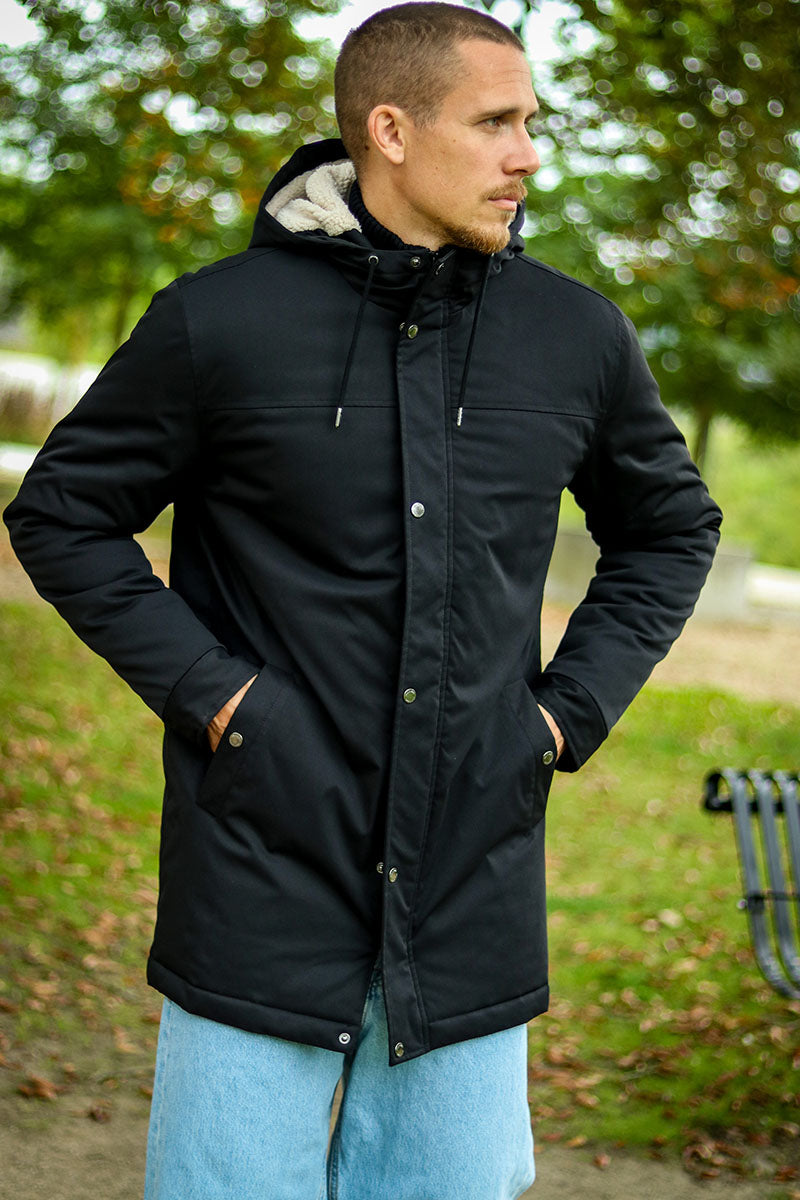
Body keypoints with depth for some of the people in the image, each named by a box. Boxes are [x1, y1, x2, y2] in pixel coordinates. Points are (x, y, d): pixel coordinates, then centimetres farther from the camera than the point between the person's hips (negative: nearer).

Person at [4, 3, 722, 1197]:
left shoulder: (580, 336, 5)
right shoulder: (222, 321, -5)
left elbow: (672, 527, 20)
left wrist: (573, 707, 6)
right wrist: (208, 689, -7)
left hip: (478, 898, 3)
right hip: (264, 879, -3)